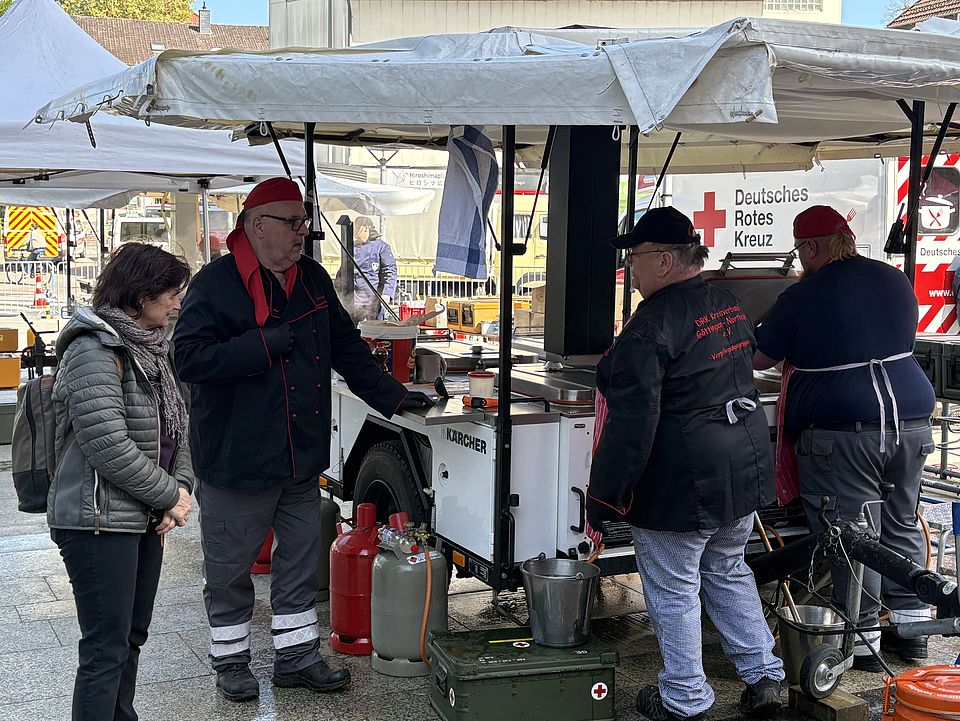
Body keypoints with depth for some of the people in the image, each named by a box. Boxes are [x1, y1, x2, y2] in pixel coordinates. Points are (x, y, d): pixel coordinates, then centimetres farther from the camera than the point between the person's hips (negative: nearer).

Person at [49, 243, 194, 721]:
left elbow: (175, 428, 14)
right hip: (100, 523, -9)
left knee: (132, 639, 17)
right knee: (106, 652, -4)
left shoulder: (149, 349, 12)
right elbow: (110, 448, -24)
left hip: (145, 520, 9)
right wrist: (171, 496, -14)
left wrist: (181, 488, -3)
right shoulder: (94, 350, -17)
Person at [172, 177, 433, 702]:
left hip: (301, 459, 6)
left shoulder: (311, 279, 8)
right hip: (236, 458, -6)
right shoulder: (215, 283, -13)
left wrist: (390, 396, 11)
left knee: (301, 561, 14)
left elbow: (346, 346, 16)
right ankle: (230, 661, 26)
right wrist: (266, 343, -24)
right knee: (230, 569, 9)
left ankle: (297, 655, 28)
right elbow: (190, 358, -22)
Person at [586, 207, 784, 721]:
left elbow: (631, 423, -23)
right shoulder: (727, 306, 6)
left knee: (673, 590, 7)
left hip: (682, 481, -8)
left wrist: (603, 499, -16)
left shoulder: (652, 325, -21)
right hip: (745, 466, 9)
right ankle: (763, 676, 27)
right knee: (728, 572, 23)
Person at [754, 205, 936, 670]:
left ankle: (862, 638, 10)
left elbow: (758, 359, 0)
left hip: (844, 431, -6)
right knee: (901, 525, 18)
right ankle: (911, 627, 27)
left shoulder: (802, 298, -10)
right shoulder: (894, 280, 9)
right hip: (912, 420, 7)